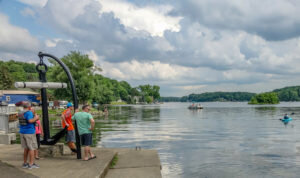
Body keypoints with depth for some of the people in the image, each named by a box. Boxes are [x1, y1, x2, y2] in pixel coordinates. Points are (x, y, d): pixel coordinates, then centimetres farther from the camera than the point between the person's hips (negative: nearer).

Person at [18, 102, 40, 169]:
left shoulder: (20, 113, 11)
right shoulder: (29, 112, -14)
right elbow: (30, 121, -28)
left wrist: (35, 120, 17)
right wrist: (35, 118, -11)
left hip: (22, 132, 8)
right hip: (29, 132, -8)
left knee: (26, 148, 15)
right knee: (32, 148, -1)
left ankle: (25, 163, 19)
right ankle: (31, 164, 1)